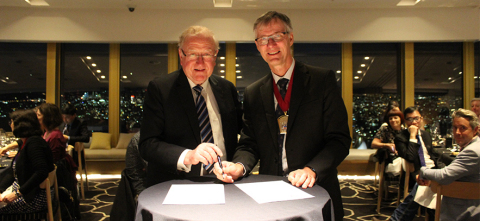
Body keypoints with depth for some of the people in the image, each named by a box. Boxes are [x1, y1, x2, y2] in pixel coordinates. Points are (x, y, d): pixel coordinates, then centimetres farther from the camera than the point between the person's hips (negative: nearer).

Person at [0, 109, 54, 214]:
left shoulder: (34, 142, -16)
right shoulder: (25, 143, 14)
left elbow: (41, 172, -26)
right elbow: (12, 171, 13)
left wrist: (18, 194, -23)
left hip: (34, 197, -9)